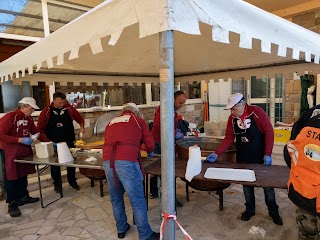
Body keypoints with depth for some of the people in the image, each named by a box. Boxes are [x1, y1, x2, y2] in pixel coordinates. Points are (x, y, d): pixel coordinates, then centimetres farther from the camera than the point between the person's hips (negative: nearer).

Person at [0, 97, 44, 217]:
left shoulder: (28, 119, 4)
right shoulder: (10, 117, -18)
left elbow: (36, 132, 13)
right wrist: (21, 140, -25)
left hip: (24, 151, 7)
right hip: (10, 152, -7)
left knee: (23, 175, 15)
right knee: (11, 177, 3)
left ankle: (23, 197, 30)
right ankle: (12, 204, 14)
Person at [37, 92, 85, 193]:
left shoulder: (69, 109, -5)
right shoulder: (46, 111, -9)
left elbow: (79, 118, 8)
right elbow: (40, 128, -6)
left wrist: (81, 126, -12)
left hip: (69, 142, 2)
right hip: (53, 144, -1)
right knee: (55, 164, 11)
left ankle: (72, 181, 30)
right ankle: (57, 184, 28)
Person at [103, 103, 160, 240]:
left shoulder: (111, 122, 26)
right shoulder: (139, 121, 15)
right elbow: (150, 145, 15)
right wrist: (148, 152, 37)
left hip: (107, 162, 5)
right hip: (127, 162, -5)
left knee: (115, 199, 22)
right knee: (137, 201, 8)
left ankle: (121, 229, 38)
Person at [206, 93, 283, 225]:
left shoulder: (257, 112, -15)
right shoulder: (232, 118, -3)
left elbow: (269, 132, -13)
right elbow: (229, 138, -1)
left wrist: (267, 154, -15)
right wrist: (216, 154, -10)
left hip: (261, 157, -3)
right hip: (242, 159, 3)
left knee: (268, 185, 11)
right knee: (246, 185, 12)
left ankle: (273, 212, 32)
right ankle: (250, 210, 33)